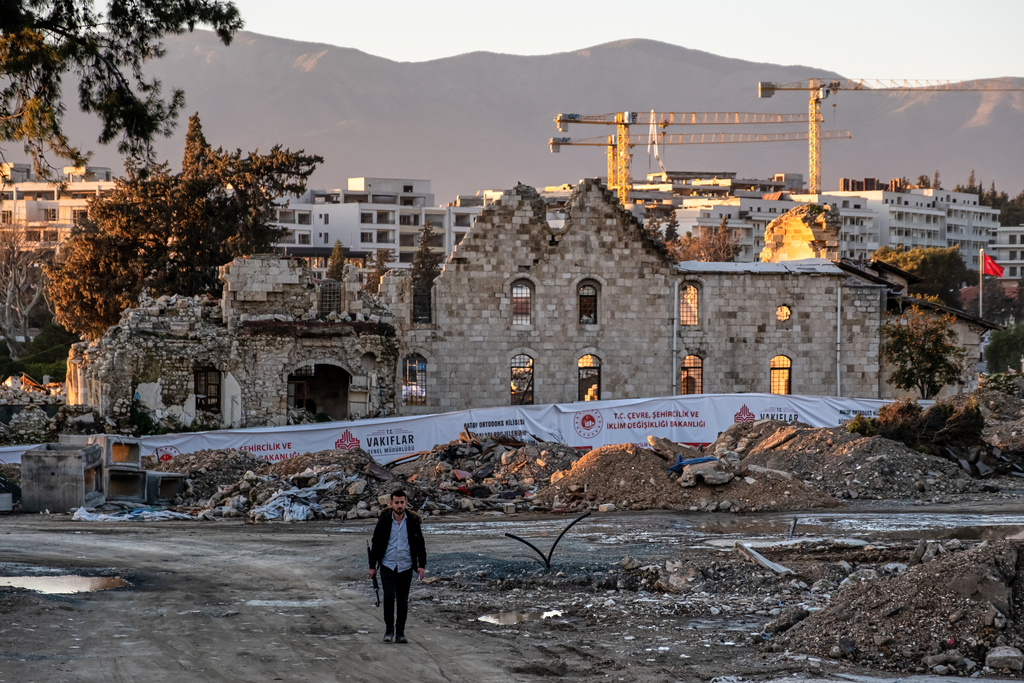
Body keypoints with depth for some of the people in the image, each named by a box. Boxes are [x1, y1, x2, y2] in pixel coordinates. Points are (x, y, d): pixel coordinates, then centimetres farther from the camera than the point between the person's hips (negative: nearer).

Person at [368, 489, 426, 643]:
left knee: (403, 601, 5)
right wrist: (372, 566, 4)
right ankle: (389, 630, 1)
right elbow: (375, 543, 4)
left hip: (406, 567, 1)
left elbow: (420, 544, 5)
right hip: (388, 566, -1)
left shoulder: (413, 521, -1)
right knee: (389, 597, -12)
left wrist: (422, 565, -1)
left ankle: (400, 633, 13)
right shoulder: (384, 521, -3)